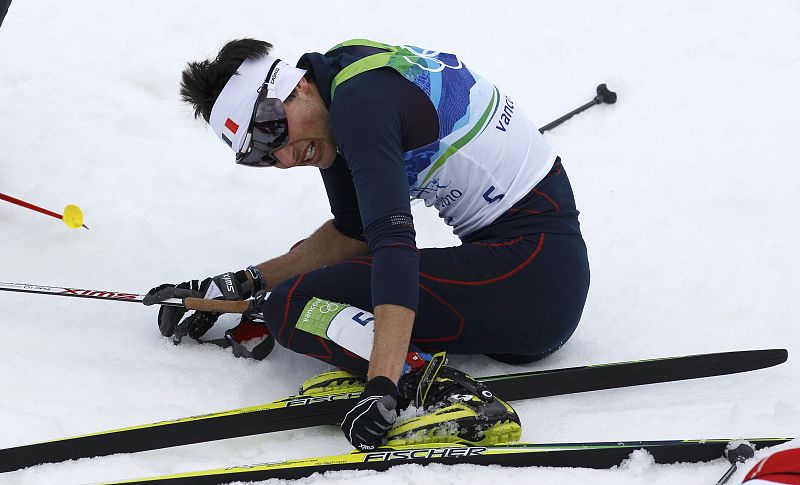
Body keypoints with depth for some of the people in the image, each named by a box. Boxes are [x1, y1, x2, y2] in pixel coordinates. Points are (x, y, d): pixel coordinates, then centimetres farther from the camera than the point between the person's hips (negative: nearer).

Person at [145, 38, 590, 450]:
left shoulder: (360, 101, -17)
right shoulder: (343, 68, 11)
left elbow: (394, 244, -28)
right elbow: (355, 233, 21)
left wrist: (382, 388, -36)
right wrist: (240, 287, 16)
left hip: (532, 275, -11)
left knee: (292, 306, -17)